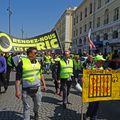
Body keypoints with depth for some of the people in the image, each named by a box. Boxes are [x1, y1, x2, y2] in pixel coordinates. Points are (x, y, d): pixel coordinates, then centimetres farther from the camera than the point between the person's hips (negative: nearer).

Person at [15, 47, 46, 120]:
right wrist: (17, 90, -14)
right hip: (26, 89, -5)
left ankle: (36, 112, 49)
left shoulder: (37, 62, 4)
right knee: (26, 107, 7)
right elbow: (18, 78, -12)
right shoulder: (22, 63, -13)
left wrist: (44, 84, 14)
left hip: (37, 88, 5)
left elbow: (40, 74, 15)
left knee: (37, 104, 18)